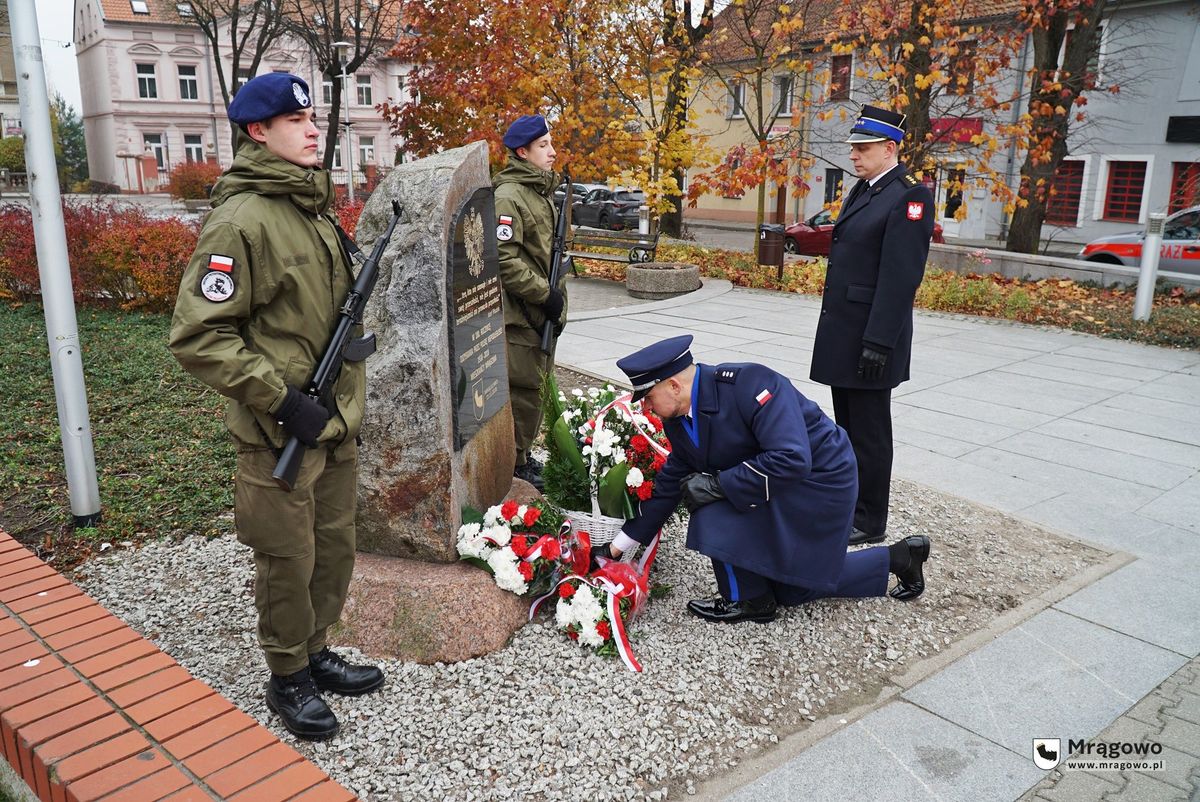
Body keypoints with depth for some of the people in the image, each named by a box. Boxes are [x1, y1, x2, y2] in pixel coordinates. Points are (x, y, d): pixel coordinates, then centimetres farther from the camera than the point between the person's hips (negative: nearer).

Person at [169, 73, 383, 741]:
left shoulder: (314, 207, 10)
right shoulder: (242, 221, -17)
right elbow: (197, 337, -19)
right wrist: (282, 399, -21)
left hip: (337, 424, 8)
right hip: (282, 435, -8)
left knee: (335, 549, 17)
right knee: (288, 561, 7)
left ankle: (315, 652, 36)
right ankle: (288, 677, 27)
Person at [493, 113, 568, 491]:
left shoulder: (541, 193, 17)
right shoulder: (508, 197, -15)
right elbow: (503, 260, -24)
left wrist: (556, 297, 17)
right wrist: (545, 293, -19)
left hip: (541, 314, 10)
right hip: (518, 315, -10)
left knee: (533, 386, 16)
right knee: (522, 389, -4)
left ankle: (521, 453, 29)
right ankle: (514, 464, 7)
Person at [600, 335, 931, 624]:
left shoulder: (748, 383, -31)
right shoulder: (678, 422, -4)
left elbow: (792, 459, -37)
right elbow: (669, 485, 6)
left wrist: (717, 484, -32)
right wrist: (617, 547, 8)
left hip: (818, 479, -9)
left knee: (715, 514, -23)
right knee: (792, 588, 19)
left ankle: (749, 600, 1)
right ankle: (899, 557, 28)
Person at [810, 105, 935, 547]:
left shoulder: (909, 195, -15)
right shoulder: (862, 190, 14)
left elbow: (900, 276, -21)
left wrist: (878, 343, -24)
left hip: (870, 337, -9)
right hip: (842, 334, 9)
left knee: (869, 432, 2)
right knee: (846, 426, 18)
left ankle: (870, 522, 15)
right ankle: (846, 505, 32)